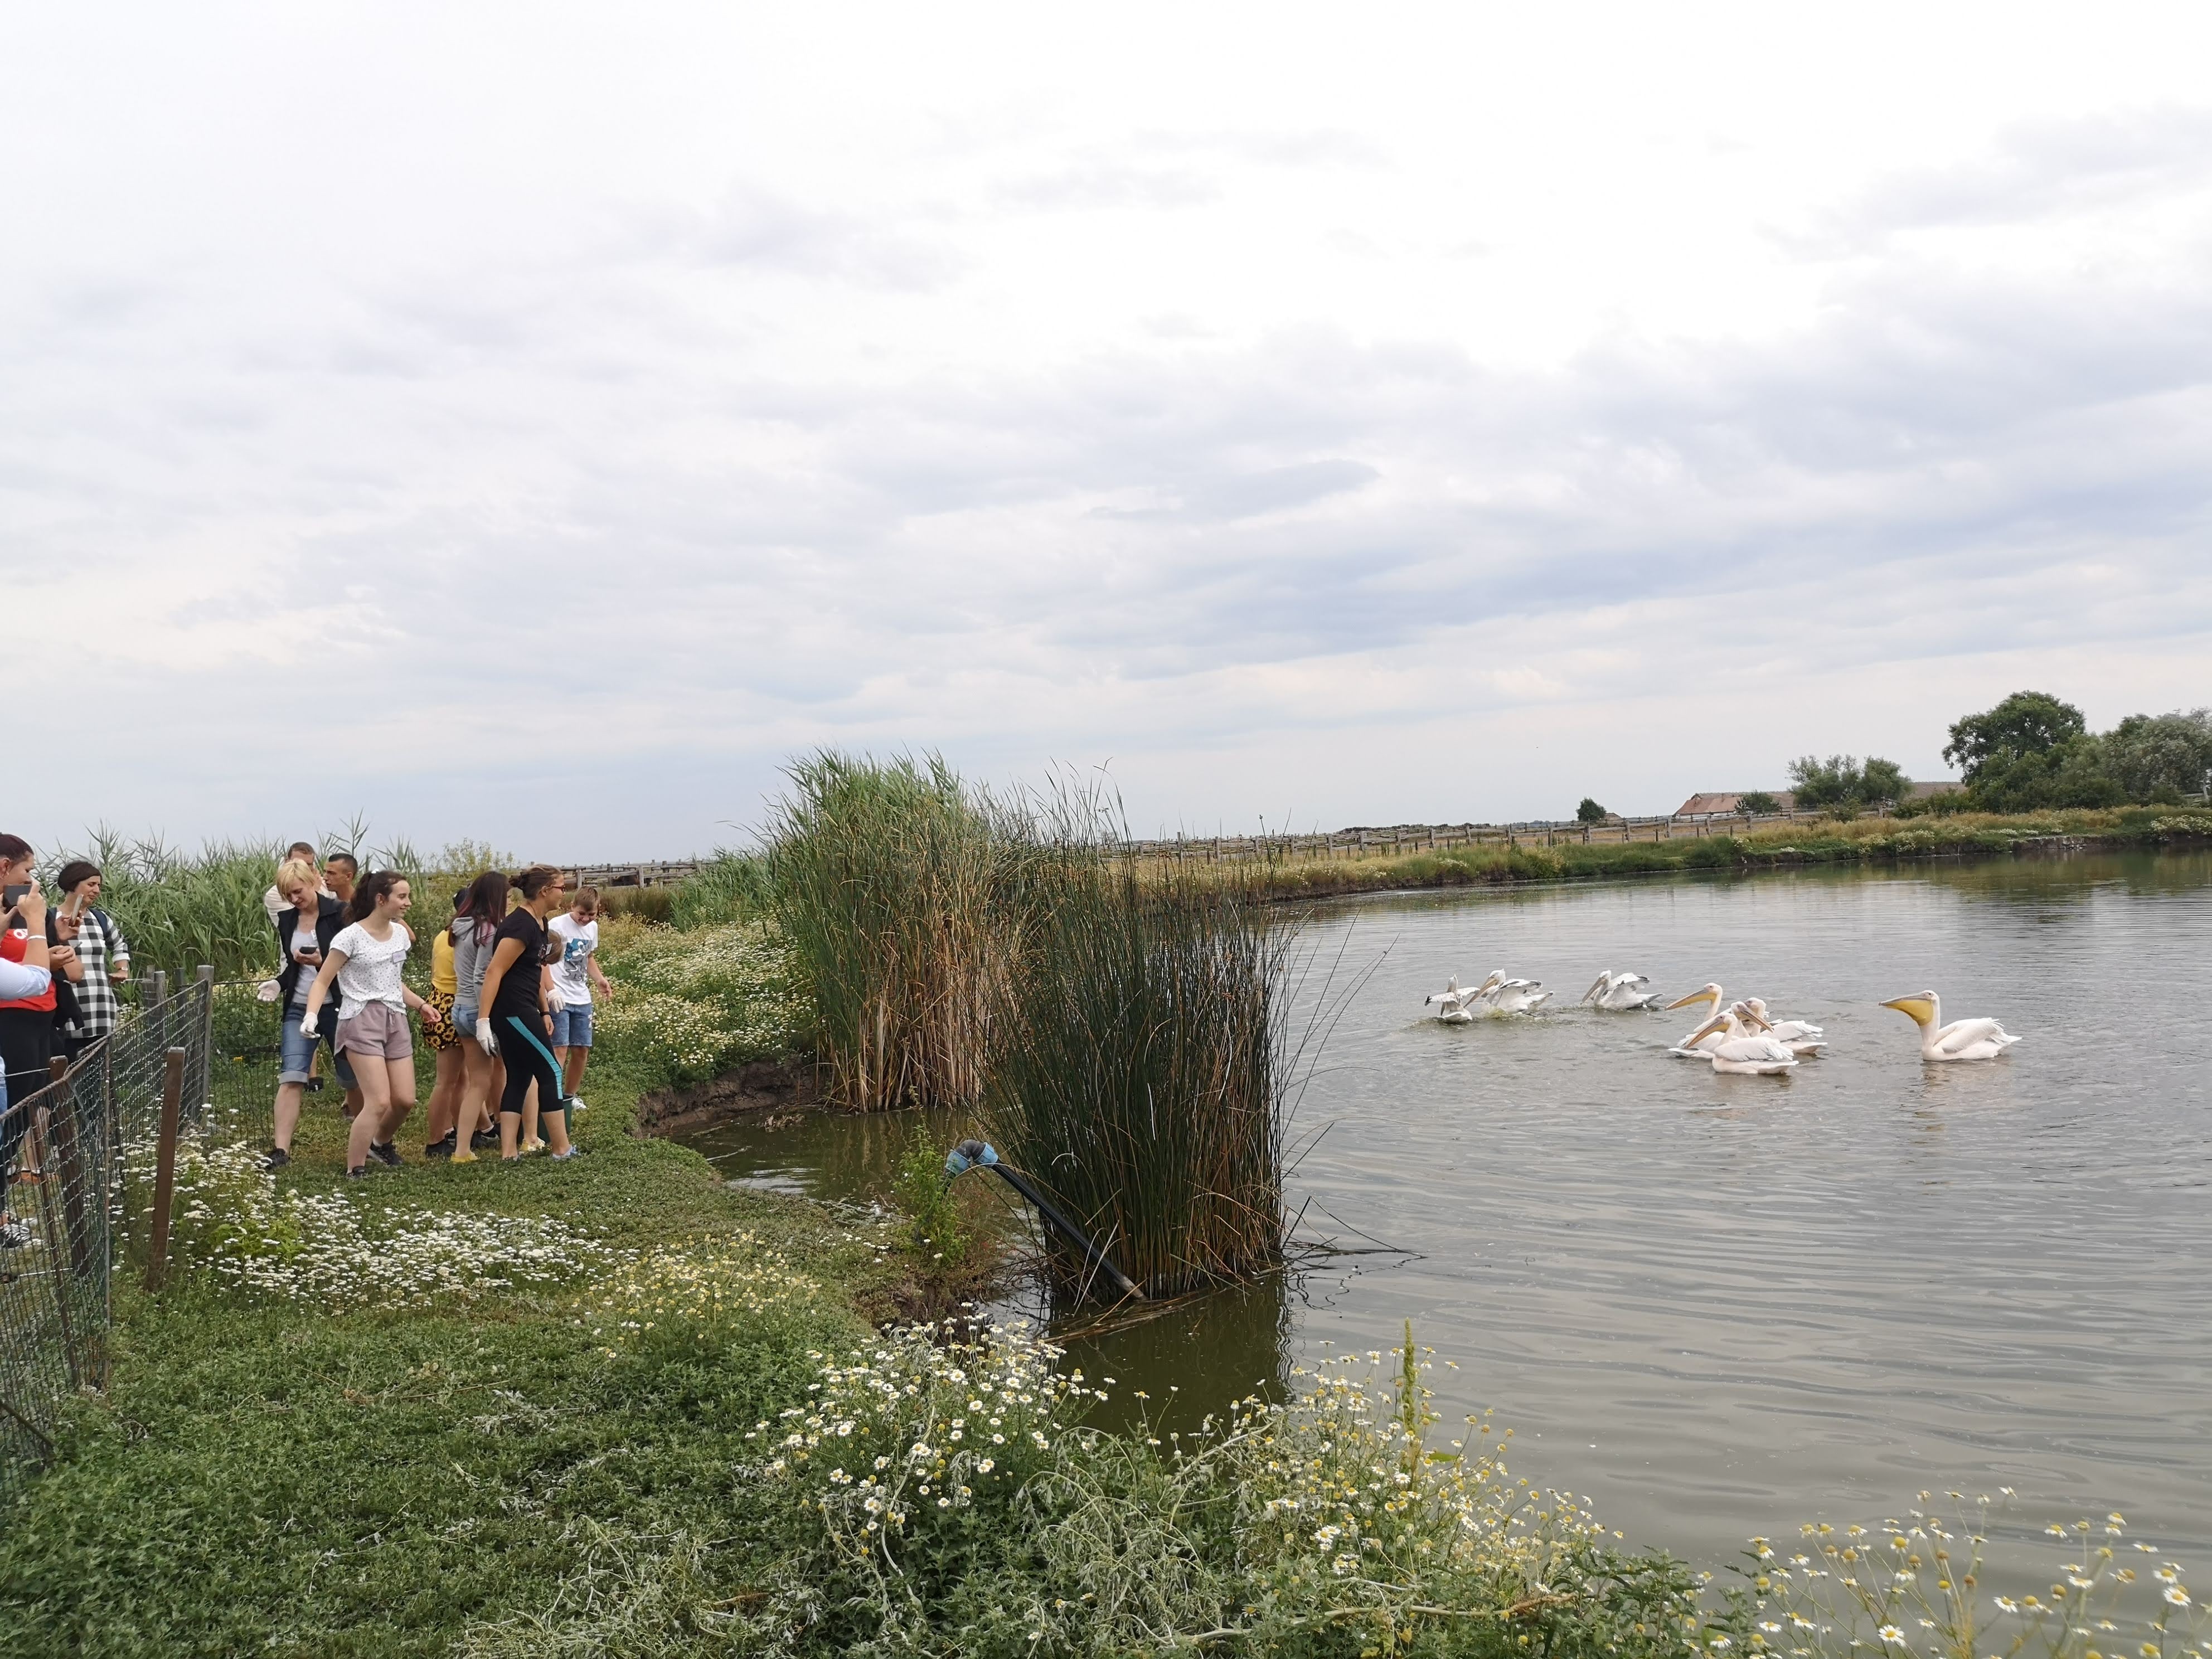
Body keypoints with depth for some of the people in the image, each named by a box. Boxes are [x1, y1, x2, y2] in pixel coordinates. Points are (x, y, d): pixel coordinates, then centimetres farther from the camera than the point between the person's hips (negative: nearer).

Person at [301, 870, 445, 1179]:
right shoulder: (351, 937, -9)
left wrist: (420, 1005, 18)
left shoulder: (400, 934, 12)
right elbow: (322, 982, -8)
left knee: (405, 1100, 4)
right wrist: (312, 1014, -23)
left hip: (396, 1020, 7)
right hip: (361, 1019, -7)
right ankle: (355, 1171, -3)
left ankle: (381, 1143, 33)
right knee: (379, 1102, -16)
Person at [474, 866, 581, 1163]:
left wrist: (544, 1012, 22)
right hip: (514, 1012, -10)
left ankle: (509, 1151, 10)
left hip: (522, 1011, 10)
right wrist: (483, 1019, -26)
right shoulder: (521, 925, -19)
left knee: (519, 1078, 10)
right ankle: (562, 1149, 6)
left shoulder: (539, 923, 11)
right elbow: (494, 972, -22)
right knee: (550, 1072, -1)